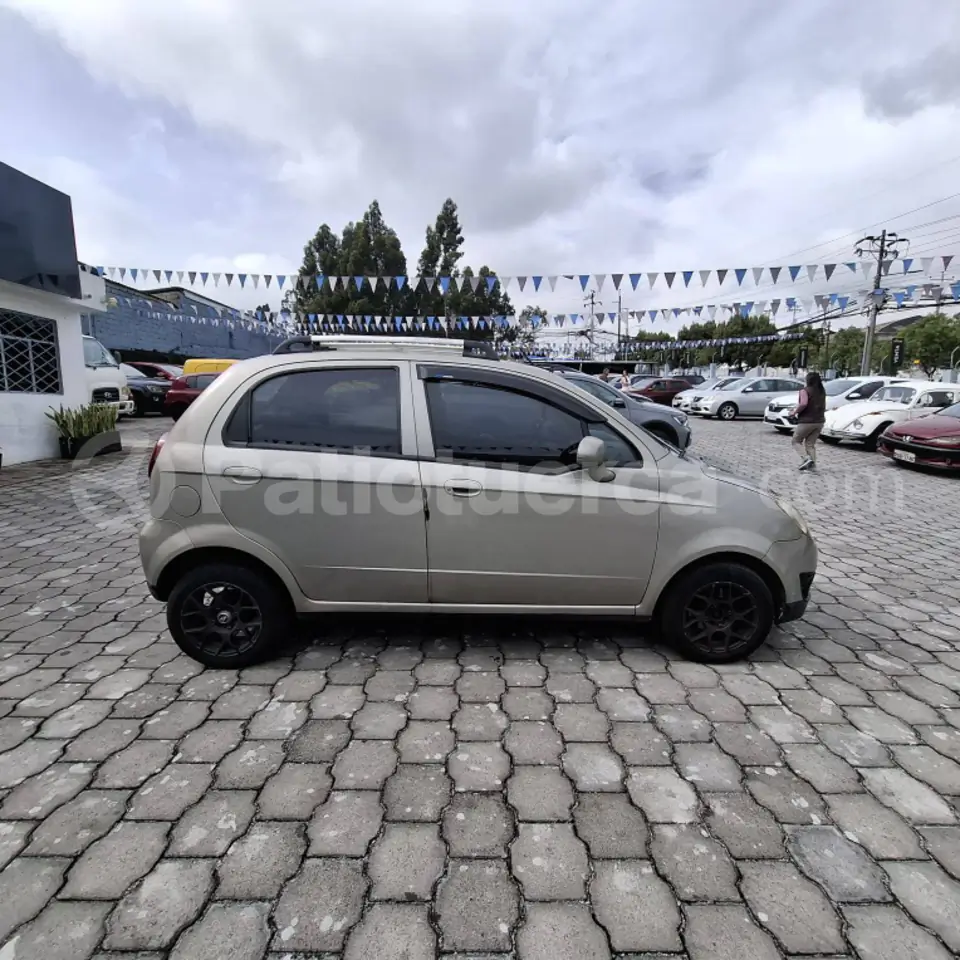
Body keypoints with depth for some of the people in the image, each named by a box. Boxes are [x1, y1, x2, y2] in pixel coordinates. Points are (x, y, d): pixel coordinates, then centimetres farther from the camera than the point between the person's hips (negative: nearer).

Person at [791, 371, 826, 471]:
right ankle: (812, 464, 6)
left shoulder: (805, 391, -11)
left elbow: (803, 403, -28)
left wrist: (794, 412, -16)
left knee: (796, 441, 8)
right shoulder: (822, 392, 11)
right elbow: (824, 407, 17)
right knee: (811, 444, 14)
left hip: (806, 421, -7)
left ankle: (806, 458, -11)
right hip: (819, 421, 7)